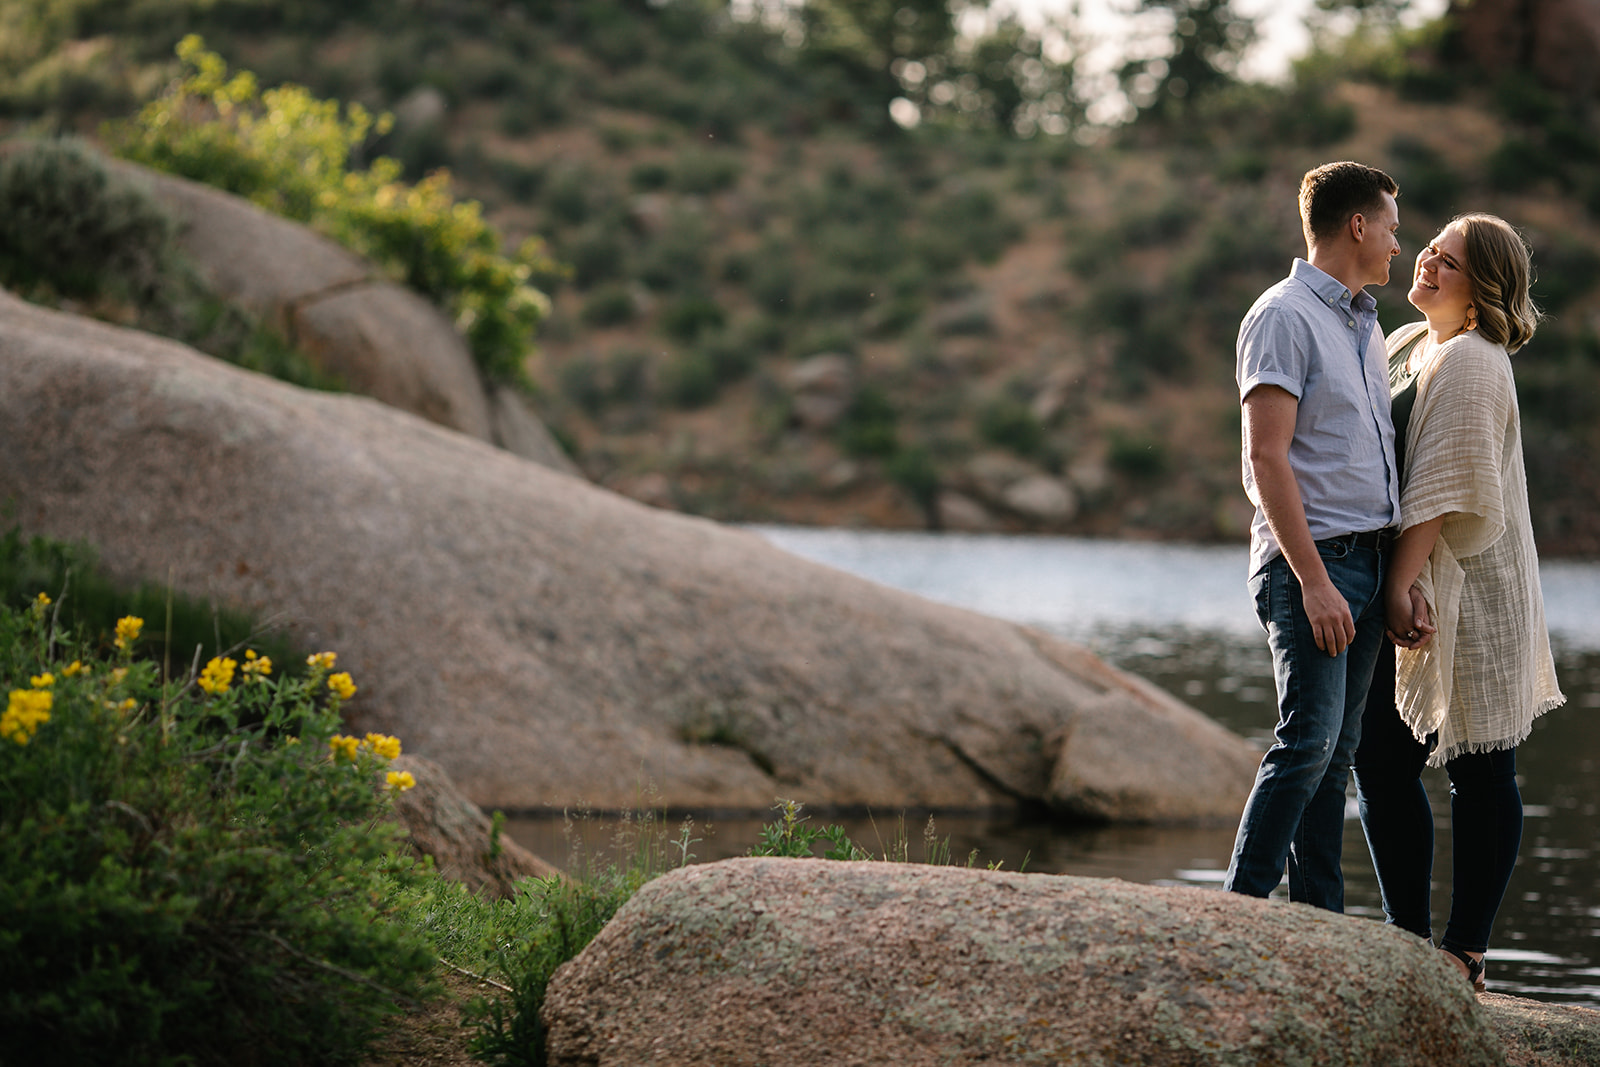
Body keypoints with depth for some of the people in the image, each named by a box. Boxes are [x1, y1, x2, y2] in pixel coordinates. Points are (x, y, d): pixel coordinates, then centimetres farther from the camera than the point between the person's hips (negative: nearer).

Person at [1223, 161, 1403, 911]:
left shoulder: (1365, 325, 20)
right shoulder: (1283, 316, -8)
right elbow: (1268, 459, -16)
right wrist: (1315, 580, -22)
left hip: (1367, 560, 9)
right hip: (1310, 560, -9)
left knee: (1337, 751, 7)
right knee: (1309, 739, -16)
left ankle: (1320, 920, 9)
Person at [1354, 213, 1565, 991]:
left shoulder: (1470, 363, -13)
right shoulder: (1405, 346, 15)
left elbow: (1442, 486, -18)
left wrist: (1400, 581, -20)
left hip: (1471, 591, -9)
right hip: (1414, 586, 9)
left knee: (1478, 772, -1)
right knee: (1381, 758, 8)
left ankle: (1465, 953, 4)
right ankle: (1410, 937, 16)